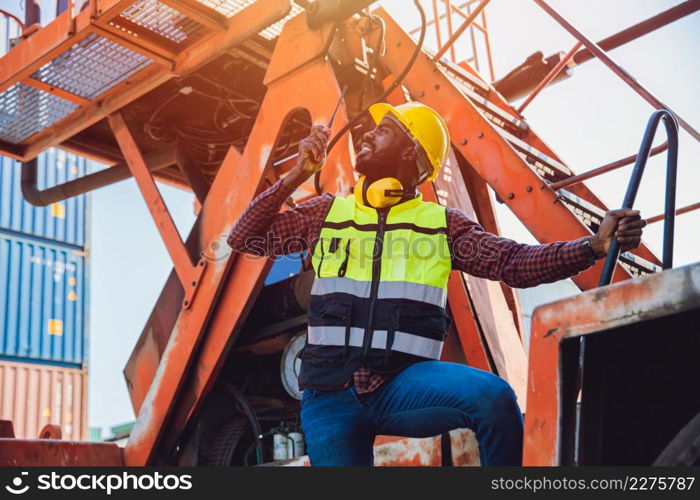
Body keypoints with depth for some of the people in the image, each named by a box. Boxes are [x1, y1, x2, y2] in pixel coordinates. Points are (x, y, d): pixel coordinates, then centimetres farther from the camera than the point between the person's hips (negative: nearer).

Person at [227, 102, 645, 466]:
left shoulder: (440, 224, 7)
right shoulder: (327, 212, 13)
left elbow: (514, 262, -3)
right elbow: (245, 238, 14)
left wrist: (594, 246, -18)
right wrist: (297, 176, 7)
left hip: (403, 381, -2)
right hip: (330, 393, 2)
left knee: (494, 397, -29)